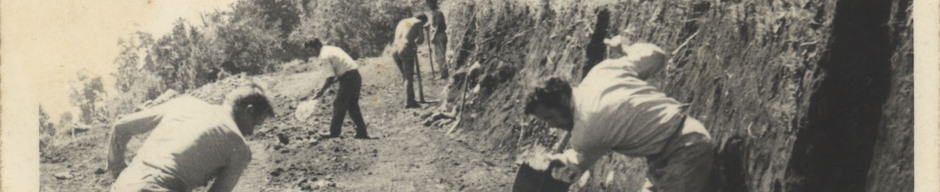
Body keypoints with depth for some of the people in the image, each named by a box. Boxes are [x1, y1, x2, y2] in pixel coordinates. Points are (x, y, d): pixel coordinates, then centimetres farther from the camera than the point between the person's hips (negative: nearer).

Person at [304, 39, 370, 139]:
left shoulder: (324, 56, -12)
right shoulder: (330, 49, 18)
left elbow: (330, 77, -13)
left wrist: (322, 91, -5)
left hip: (348, 77, -9)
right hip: (356, 76, 9)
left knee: (339, 105, -1)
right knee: (353, 106, 13)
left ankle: (334, 133, 3)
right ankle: (362, 133, 14)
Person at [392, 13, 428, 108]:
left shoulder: (402, 22, 29)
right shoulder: (418, 23, 11)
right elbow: (420, 39, 3)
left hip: (396, 50, 6)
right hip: (407, 50, -6)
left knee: (405, 76, 16)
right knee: (409, 77, -2)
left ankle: (410, 100, 16)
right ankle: (409, 102, -3)